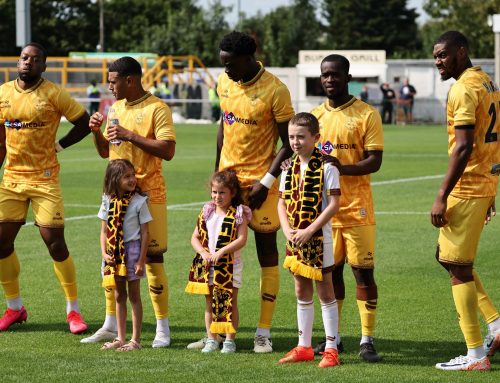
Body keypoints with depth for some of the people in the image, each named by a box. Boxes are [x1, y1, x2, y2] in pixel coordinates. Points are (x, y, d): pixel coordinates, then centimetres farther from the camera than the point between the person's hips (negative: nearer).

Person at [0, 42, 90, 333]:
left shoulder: (54, 95, -7)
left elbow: (85, 122, 1)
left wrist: (58, 146, -2)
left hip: (45, 179, -4)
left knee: (55, 243, -7)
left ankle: (73, 309, 6)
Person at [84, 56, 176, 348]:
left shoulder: (157, 109, -9)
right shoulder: (116, 108, 13)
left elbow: (167, 150, -19)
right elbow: (105, 151, 20)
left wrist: (130, 136, -20)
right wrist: (97, 131, 0)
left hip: (148, 195, -7)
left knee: (153, 258, -4)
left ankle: (163, 329, 3)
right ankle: (111, 326, 16)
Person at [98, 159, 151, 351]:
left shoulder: (139, 201, -9)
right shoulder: (108, 201, 2)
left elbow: (145, 232, -8)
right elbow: (104, 230, 7)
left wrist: (141, 260, -12)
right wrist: (104, 253, -6)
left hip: (131, 249, -4)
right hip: (114, 253, 4)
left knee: (134, 295, 1)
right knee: (118, 296, 11)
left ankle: (135, 339, 6)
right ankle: (120, 338, 18)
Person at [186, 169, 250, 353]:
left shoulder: (239, 214, -6)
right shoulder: (207, 212, 8)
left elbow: (241, 239, -16)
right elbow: (195, 237, 9)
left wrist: (221, 252, -22)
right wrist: (203, 252, -10)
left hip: (229, 265, -4)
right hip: (207, 266, 4)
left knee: (229, 302, 1)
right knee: (210, 303, 9)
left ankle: (229, 340, 7)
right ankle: (211, 340, 15)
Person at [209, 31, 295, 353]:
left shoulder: (275, 91, -14)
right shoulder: (225, 83, 4)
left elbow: (289, 144, -11)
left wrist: (266, 182, -17)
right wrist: (217, 170, 15)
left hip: (260, 182, -5)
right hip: (228, 177, 5)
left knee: (267, 252, 1)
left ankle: (264, 332, 5)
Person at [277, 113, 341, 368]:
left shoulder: (326, 167, -11)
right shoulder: (289, 168, 7)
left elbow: (334, 204, -15)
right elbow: (282, 202, 10)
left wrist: (310, 230, -18)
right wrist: (287, 230, -5)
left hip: (318, 238, -6)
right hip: (295, 239, 6)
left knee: (324, 290, 0)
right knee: (301, 291, 12)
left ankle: (331, 349, 5)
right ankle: (304, 347, 21)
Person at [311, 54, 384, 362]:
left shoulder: (367, 114, -4)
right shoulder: (315, 115, 11)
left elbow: (375, 161, -9)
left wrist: (344, 169, -26)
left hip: (357, 207, -4)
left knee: (364, 271, -5)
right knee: (331, 271, 10)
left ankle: (368, 340, 0)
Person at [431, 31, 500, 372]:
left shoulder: (464, 89, -16)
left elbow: (464, 147, -22)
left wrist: (442, 197, -20)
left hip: (466, 189, -10)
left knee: (458, 267, -3)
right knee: (448, 256, 20)